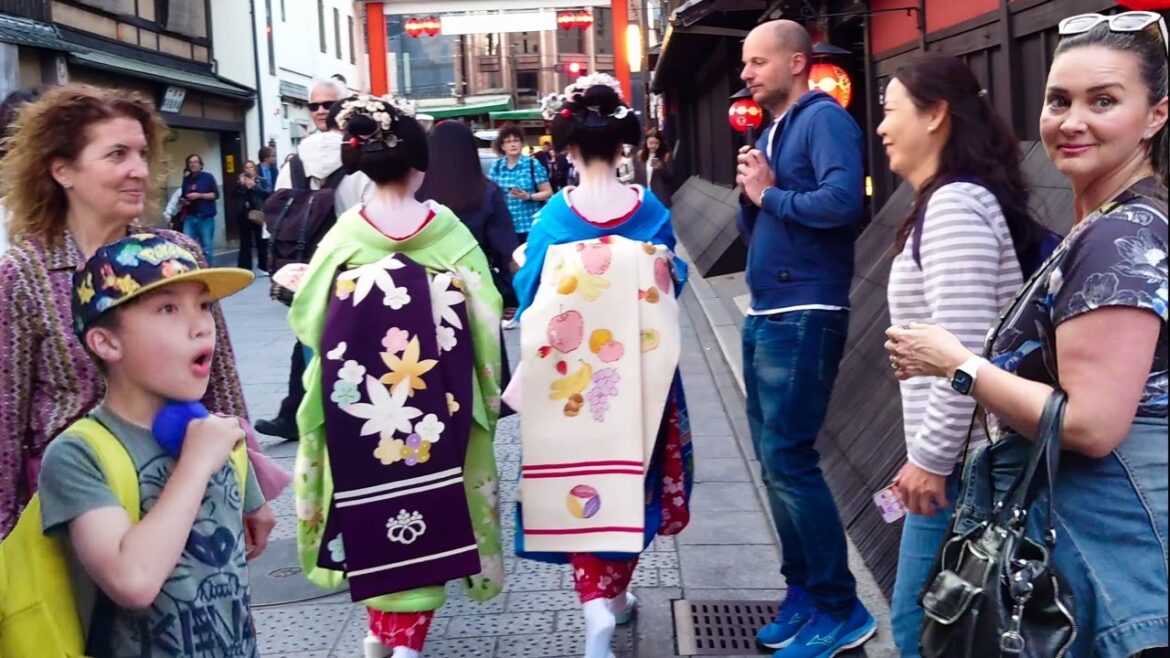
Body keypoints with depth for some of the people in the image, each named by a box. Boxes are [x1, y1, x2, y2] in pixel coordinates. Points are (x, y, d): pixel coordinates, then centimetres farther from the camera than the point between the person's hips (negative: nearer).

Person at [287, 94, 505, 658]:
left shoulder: (346, 232, -5)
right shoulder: (446, 228, -7)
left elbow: (310, 316, -1)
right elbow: (485, 312, -5)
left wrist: (296, 279, 21)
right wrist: (483, 387, 8)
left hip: (359, 394, 1)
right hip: (435, 395, -1)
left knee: (374, 495, 15)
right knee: (426, 501, 9)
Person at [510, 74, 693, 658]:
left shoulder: (555, 215, -8)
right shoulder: (649, 210, -5)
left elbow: (529, 293, -1)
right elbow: (671, 282, 5)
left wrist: (523, 262, 19)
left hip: (572, 372, -1)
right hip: (635, 369, 2)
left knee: (579, 474, 6)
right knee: (628, 470, 17)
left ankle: (596, 602, -9)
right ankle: (615, 592, 29)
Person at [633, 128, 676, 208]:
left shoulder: (667, 156, -5)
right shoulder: (640, 155, 4)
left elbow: (671, 176, -6)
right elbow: (636, 177, 9)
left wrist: (661, 168, -24)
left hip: (661, 197, -3)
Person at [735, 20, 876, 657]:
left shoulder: (824, 118, -10)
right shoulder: (769, 133, 17)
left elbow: (843, 199, -27)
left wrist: (771, 194, -13)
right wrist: (751, 197, 0)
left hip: (804, 318, -9)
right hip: (764, 316, 9)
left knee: (789, 460, -9)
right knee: (773, 460, 12)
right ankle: (803, 589, 22)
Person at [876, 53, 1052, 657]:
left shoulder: (953, 205, -17)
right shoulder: (961, 200, 16)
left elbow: (965, 351, -24)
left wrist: (929, 456, -18)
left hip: (962, 462, -10)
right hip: (968, 455, 10)